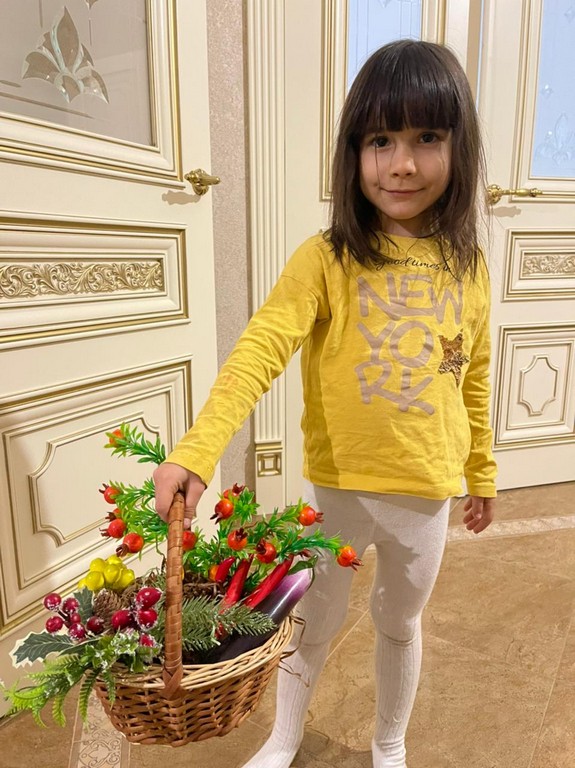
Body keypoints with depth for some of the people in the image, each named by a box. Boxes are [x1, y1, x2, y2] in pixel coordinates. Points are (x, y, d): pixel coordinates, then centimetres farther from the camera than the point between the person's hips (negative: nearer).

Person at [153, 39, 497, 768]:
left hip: (426, 491, 3)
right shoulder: (325, 260, -13)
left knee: (400, 625, 24)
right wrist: (195, 451, -37)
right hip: (336, 485, -2)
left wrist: (482, 472, 14)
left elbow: (474, 378, 6)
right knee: (314, 625, 19)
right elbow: (259, 351, -25)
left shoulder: (468, 268, -2)